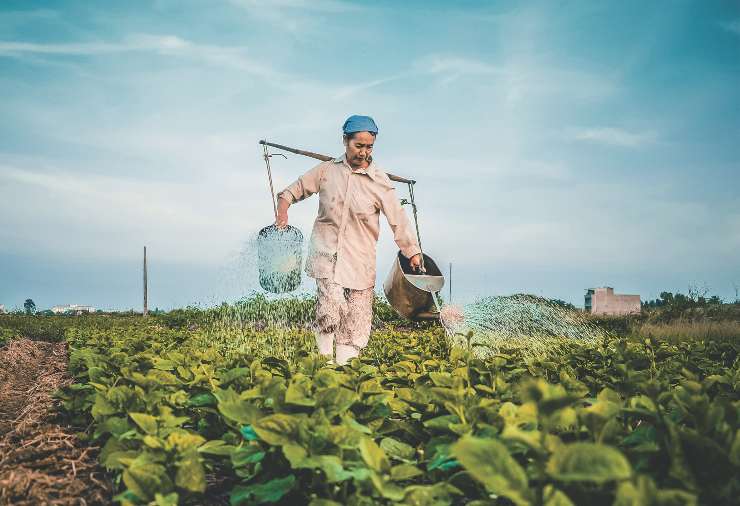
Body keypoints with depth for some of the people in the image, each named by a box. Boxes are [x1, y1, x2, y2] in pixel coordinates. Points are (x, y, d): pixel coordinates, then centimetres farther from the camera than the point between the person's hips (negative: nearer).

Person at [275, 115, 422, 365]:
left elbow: (399, 220, -1)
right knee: (331, 305, -21)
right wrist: (283, 210, 0)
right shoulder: (326, 170, 4)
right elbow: (295, 189, 17)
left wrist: (414, 254, -4)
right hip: (326, 251, 0)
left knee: (358, 322, 0)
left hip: (359, 259, 0)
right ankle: (324, 358, -8)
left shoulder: (379, 181, -2)